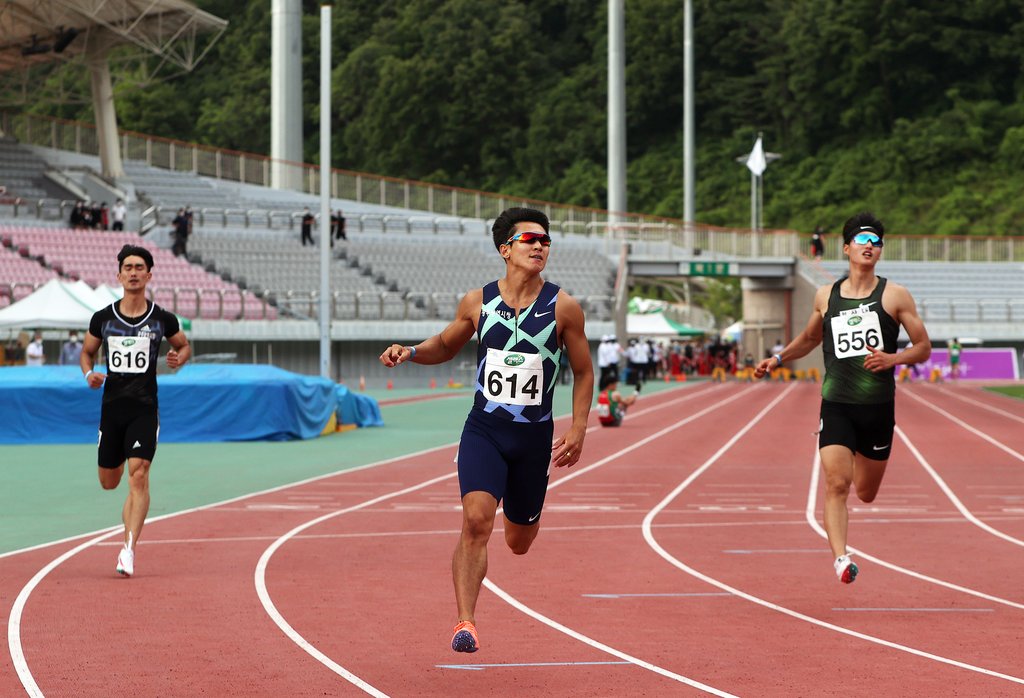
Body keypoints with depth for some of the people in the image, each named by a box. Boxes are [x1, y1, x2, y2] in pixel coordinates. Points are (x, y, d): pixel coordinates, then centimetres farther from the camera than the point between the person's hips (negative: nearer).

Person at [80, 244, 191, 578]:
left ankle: (129, 549, -17)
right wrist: (89, 373, -3)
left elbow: (184, 345, 17)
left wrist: (179, 358, -6)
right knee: (109, 483, 10)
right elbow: (87, 351, 18)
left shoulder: (162, 319, 0)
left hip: (145, 408, -2)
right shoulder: (103, 318, 3)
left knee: (138, 476, -17)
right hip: (111, 406, 2)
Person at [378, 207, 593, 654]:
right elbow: (445, 346, 16)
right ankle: (465, 623, -21)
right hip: (483, 430, -1)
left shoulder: (563, 308, -5)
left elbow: (583, 371, 5)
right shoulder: (477, 303, -2)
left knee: (518, 542, 14)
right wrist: (410, 352, -5)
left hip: (535, 436, 1)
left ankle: (523, 514, 54)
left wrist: (578, 429, -4)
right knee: (477, 520, -23)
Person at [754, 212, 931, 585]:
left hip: (878, 407, 0)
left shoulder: (895, 295, 1)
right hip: (836, 404, 0)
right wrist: (778, 359, 14)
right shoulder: (826, 296, 8)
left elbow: (924, 347, 2)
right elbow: (809, 338, 27)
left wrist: (893, 358, -15)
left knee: (865, 493, 12)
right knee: (836, 484, -18)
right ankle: (840, 557, -20)